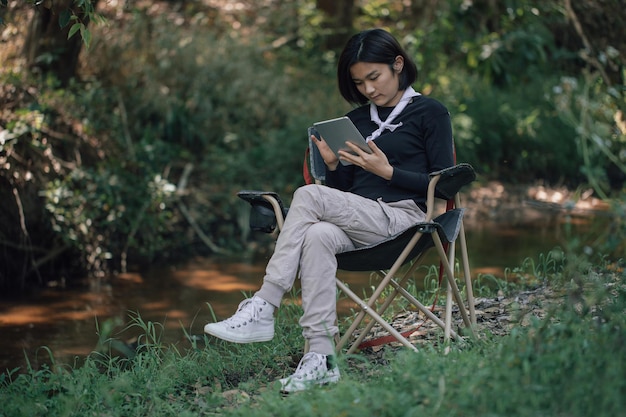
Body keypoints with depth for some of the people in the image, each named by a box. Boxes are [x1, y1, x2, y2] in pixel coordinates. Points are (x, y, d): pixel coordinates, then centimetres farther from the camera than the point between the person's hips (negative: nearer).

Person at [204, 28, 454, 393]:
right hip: (358, 222, 5)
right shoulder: (356, 120, 22)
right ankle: (321, 357, -38)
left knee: (309, 196, -26)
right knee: (318, 235, -33)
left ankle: (262, 310, -28)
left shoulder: (431, 113, 5)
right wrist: (333, 165, -1)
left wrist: (388, 172, -13)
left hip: (403, 218, -5)